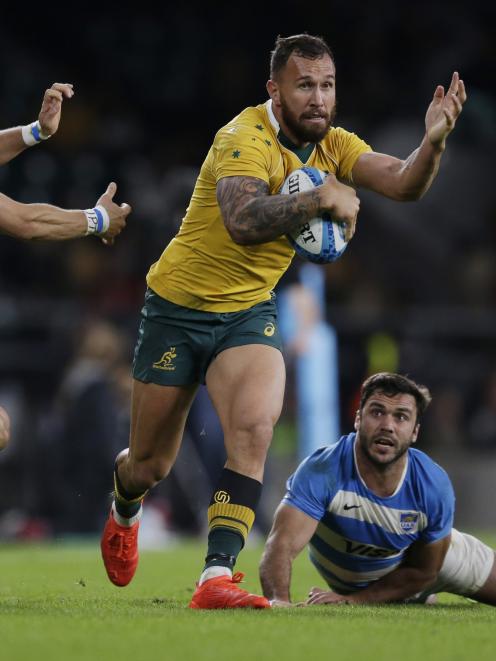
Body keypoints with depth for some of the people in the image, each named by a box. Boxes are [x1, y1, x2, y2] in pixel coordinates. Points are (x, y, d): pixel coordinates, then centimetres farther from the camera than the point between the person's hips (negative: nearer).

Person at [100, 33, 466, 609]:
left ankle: (216, 577, -26)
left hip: (250, 312, 4)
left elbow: (403, 184, -17)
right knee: (150, 466, 8)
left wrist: (433, 140, -35)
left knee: (254, 427, -24)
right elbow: (242, 221, -39)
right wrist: (321, 198, -43)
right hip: (178, 307, -4)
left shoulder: (333, 145, -2)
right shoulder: (247, 138, -22)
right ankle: (124, 509, 46)